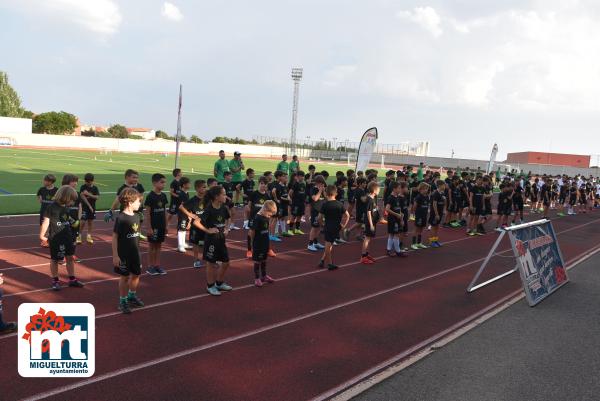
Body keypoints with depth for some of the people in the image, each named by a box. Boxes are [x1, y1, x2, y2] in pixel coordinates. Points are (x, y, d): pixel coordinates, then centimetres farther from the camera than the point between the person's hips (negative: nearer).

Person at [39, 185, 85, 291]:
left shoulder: (66, 207, 5)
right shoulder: (52, 208, -15)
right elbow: (46, 222, -14)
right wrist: (42, 236, -14)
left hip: (68, 237, 7)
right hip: (55, 239, -6)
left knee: (70, 258, 12)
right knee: (55, 260, 9)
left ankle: (72, 279, 22)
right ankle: (55, 281, 21)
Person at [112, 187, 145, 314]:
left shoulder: (136, 216, 2)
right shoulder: (120, 218, -18)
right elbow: (115, 237, -15)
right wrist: (115, 255, -15)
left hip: (135, 252, 6)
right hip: (123, 254, -6)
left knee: (136, 275, 16)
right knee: (124, 277, 6)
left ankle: (132, 296, 37)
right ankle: (123, 301, 22)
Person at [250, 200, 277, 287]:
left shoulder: (266, 218, 2)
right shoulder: (257, 218, -21)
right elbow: (252, 231, -17)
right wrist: (253, 242, -8)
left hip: (265, 243, 7)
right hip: (258, 244, -7)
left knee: (264, 260, 19)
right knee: (257, 261, 4)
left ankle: (264, 276, 33)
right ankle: (257, 278, 14)